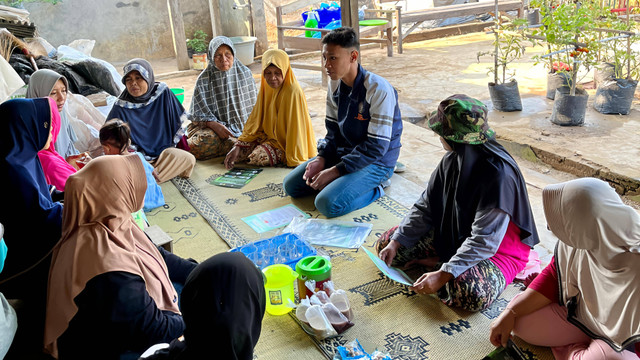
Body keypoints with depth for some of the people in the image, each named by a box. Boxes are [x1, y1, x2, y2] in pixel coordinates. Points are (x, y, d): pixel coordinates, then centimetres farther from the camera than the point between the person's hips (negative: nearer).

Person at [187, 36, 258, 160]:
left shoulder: (244, 73, 4)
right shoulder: (204, 79, -2)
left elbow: (254, 105, 10)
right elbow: (200, 112, -3)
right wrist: (215, 125, -21)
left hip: (242, 126, 3)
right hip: (212, 125, -3)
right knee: (208, 140, -36)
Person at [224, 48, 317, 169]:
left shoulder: (293, 93, -23)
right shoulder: (265, 89, 0)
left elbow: (295, 127, -22)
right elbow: (255, 120, 2)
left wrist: (292, 159, -23)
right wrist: (238, 146, -8)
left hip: (285, 141, -6)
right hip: (268, 136, 6)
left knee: (258, 158, -26)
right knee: (239, 151, -11)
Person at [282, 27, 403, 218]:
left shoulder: (379, 90, -24)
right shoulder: (335, 84, -1)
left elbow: (377, 146, -24)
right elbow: (333, 129, 9)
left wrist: (336, 171, -23)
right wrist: (321, 159, -9)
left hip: (375, 161, -8)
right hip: (343, 153, 8)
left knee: (329, 204, -27)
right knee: (291, 185, 4)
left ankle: (374, 188, -1)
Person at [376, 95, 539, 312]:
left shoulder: (498, 173, -31)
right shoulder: (452, 159, -8)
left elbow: (484, 241, -31)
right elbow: (425, 206, -1)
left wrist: (443, 275, -34)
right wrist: (395, 243, -10)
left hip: (498, 248, -6)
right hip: (454, 233, 7)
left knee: (470, 294, -37)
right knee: (386, 244, 0)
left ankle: (440, 265, -8)